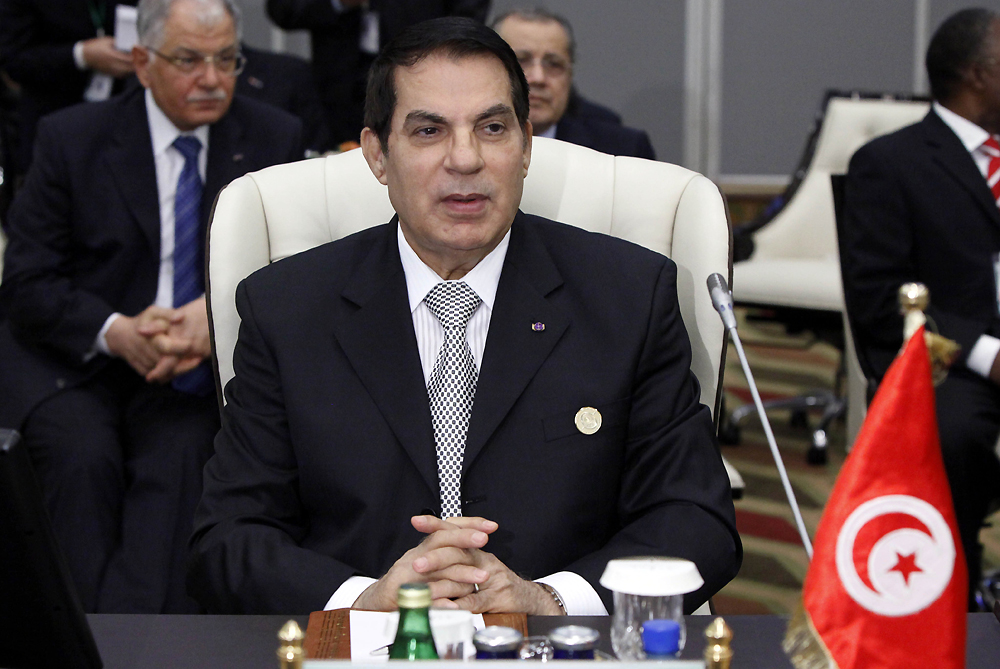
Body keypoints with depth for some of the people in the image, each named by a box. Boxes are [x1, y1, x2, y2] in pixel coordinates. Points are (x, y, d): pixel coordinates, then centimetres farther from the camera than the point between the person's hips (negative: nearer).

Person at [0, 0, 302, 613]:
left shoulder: (274, 140, 5)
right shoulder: (73, 138, 1)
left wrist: (219, 316, -18)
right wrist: (116, 332, -20)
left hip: (195, 374, 1)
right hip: (72, 363, 0)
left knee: (179, 455, -29)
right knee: (85, 457, -29)